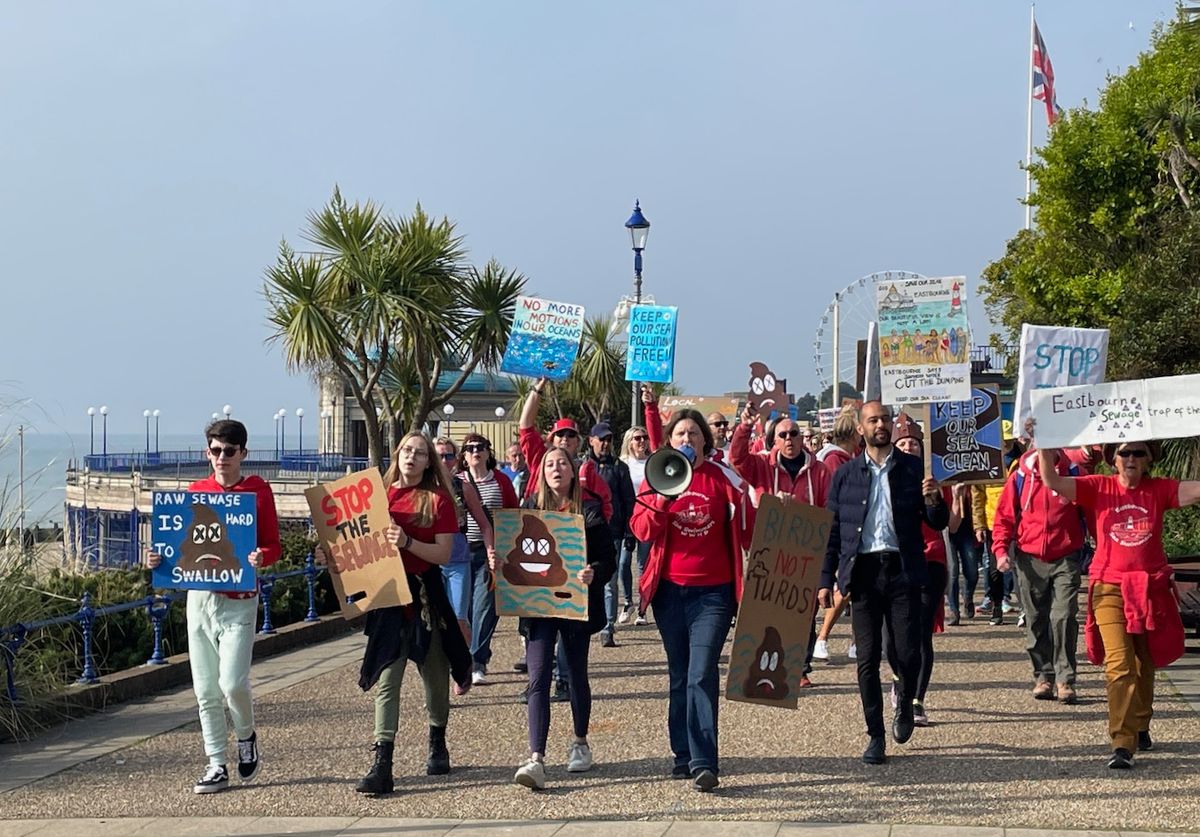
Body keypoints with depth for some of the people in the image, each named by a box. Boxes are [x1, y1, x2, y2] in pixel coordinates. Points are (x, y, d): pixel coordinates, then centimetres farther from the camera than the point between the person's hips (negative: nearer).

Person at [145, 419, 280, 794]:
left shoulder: (258, 491, 0)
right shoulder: (195, 491, 10)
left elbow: (274, 545, 0)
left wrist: (260, 557, -22)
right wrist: (158, 557, -5)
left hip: (239, 598, -4)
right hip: (199, 596, 4)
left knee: (232, 681, -13)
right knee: (205, 689, 5)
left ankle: (246, 736, 17)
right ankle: (217, 765, 14)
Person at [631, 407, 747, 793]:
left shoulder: (721, 477, 1)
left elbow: (743, 526, 7)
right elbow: (641, 529, -4)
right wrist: (662, 496, -18)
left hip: (713, 591, -3)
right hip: (670, 589, 3)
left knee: (702, 675, -13)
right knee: (679, 675, 11)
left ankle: (704, 763, -15)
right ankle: (684, 754, 19)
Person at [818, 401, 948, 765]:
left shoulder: (914, 469, 6)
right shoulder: (845, 474, 8)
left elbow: (939, 524, 7)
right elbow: (833, 530, 9)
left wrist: (933, 499, -15)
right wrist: (826, 580, 4)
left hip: (902, 570, -1)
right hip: (863, 571, 1)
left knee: (908, 653, -4)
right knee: (868, 658, 0)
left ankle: (905, 705, 27)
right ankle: (876, 735, 11)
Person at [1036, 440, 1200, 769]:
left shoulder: (1159, 490, 3)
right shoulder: (1098, 488, -1)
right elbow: (1053, 482, -11)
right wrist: (1044, 448, -22)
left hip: (1152, 589, 3)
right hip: (1110, 589, -2)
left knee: (1144, 664, 18)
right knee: (1119, 665, -14)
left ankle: (1140, 727, 39)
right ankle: (1122, 744, -16)